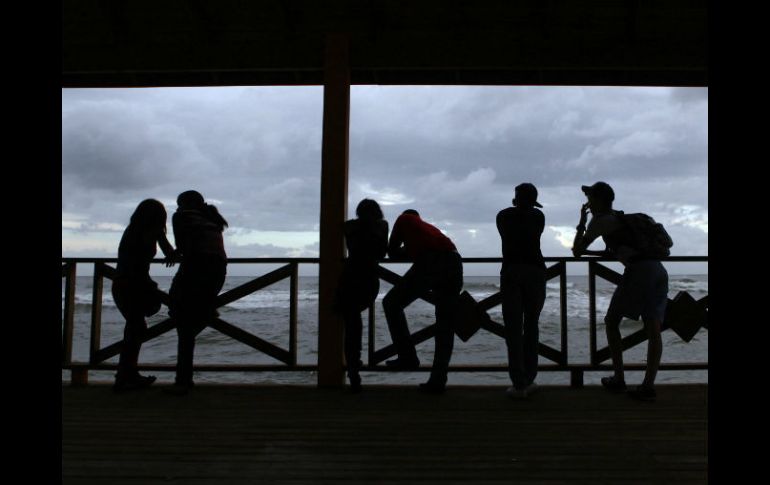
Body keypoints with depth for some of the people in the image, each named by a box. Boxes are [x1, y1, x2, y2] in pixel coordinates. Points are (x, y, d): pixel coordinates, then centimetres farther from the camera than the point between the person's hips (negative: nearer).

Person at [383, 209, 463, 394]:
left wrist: (407, 251, 49)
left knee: (392, 303, 12)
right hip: (454, 261, 5)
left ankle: (407, 357, 7)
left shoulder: (404, 219, 27)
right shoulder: (431, 227, 40)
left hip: (429, 263, -5)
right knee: (445, 326, 10)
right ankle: (437, 380, 7)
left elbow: (392, 251, 29)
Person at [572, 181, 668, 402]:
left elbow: (576, 251, 11)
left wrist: (581, 222, 22)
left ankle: (618, 379, 6)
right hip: (659, 270, 7)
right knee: (653, 330, 1)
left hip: (638, 270, -7)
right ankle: (648, 386, -5)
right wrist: (588, 252, 44)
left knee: (611, 322, 7)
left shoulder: (600, 220, 5)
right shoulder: (622, 218, 30)